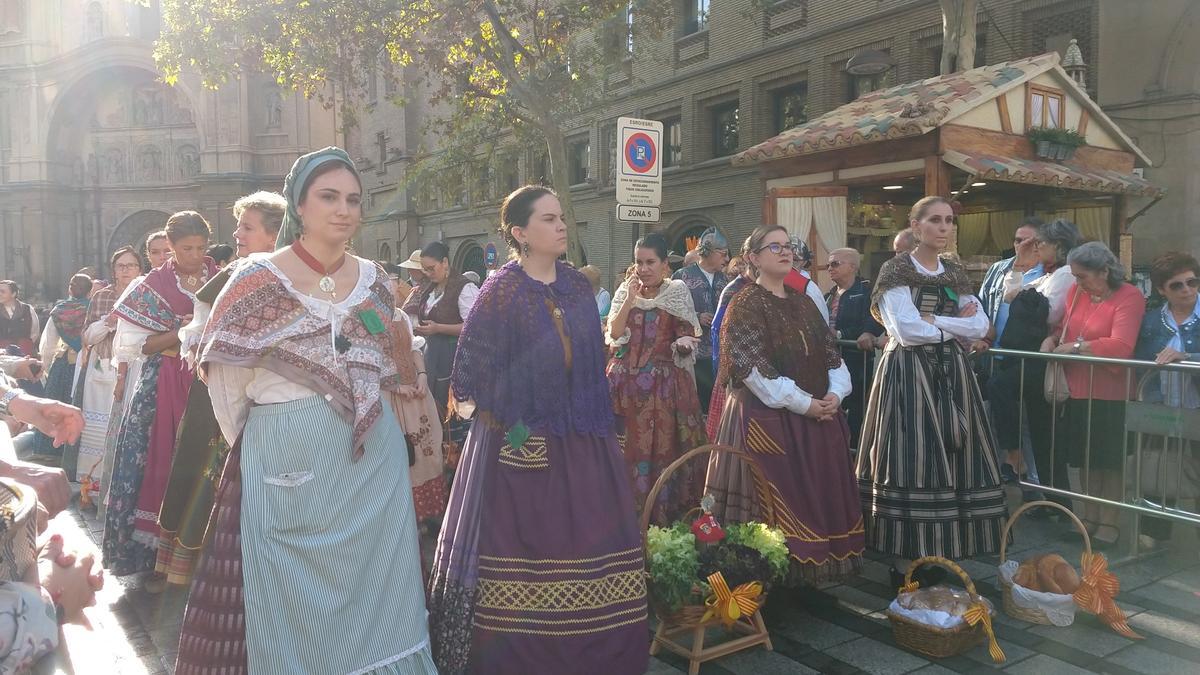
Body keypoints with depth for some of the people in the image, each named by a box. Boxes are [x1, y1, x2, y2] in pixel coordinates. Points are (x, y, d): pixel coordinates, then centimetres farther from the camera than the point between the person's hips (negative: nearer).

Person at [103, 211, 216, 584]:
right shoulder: (153, 285, 0)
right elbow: (133, 343, -5)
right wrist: (183, 332, -15)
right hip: (164, 387, -1)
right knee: (160, 463, -1)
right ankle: (157, 555, 9)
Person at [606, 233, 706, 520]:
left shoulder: (677, 292, 2)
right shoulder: (625, 291, 9)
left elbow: (688, 337, 3)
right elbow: (613, 334, -2)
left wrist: (684, 343, -19)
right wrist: (630, 299, -8)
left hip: (665, 384, -2)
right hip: (626, 381, 2)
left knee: (663, 448, -2)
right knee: (627, 448, 4)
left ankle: (663, 514, 11)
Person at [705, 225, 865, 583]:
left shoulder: (803, 302, 15)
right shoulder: (744, 305, -6)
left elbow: (831, 353, 14)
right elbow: (751, 367, -15)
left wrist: (835, 393, -5)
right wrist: (802, 403, -17)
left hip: (819, 416, 7)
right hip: (768, 417, -7)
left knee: (819, 495, 9)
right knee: (777, 498, -4)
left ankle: (809, 571, 21)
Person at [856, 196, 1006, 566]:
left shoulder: (955, 273, 14)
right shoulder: (896, 271, -4)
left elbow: (980, 326, 4)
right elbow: (908, 330, -16)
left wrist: (933, 320, -8)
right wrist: (956, 323, -4)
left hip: (950, 371, 6)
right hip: (908, 372, -6)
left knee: (953, 455, 4)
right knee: (912, 458, -6)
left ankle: (950, 546, 13)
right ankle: (911, 549, 1)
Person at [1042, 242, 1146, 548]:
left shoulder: (1129, 297, -13)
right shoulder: (1076, 292, 5)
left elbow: (1121, 345, -24)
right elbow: (1065, 327, 19)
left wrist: (1075, 346, -19)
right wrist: (1052, 339, -2)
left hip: (1110, 394, -5)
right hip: (1077, 390, 6)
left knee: (1110, 460, 7)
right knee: (1084, 456, 14)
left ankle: (1108, 521, 20)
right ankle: (1089, 515, 28)